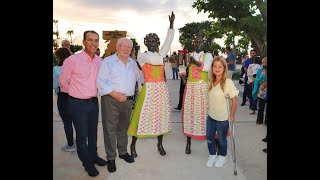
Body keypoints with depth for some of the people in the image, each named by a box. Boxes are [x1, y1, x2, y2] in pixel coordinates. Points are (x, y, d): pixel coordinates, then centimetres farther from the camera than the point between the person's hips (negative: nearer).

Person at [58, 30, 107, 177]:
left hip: (94, 102, 5)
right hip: (78, 104, -5)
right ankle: (87, 163, 28)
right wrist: (75, 93, 6)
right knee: (82, 134, 8)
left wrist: (93, 93, 12)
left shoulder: (100, 61, -1)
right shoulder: (72, 60, -16)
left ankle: (93, 156, 41)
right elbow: (63, 82, -5)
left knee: (93, 132, 20)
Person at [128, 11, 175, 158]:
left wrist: (171, 23, -9)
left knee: (161, 116, 11)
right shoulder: (141, 56, -4)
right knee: (143, 117, 1)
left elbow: (168, 41, -1)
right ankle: (133, 145, 19)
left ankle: (160, 144, 28)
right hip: (149, 90, -4)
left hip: (162, 89, 5)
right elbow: (153, 60, -23)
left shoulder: (160, 55, 10)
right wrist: (157, 52, -2)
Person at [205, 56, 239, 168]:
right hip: (210, 116, 5)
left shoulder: (228, 82, -19)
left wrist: (232, 115, -10)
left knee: (221, 139, 15)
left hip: (222, 118, -5)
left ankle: (222, 156, 40)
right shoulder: (211, 82, -1)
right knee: (209, 137, 14)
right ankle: (212, 155, 38)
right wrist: (208, 110, 9)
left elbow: (234, 101, -13)